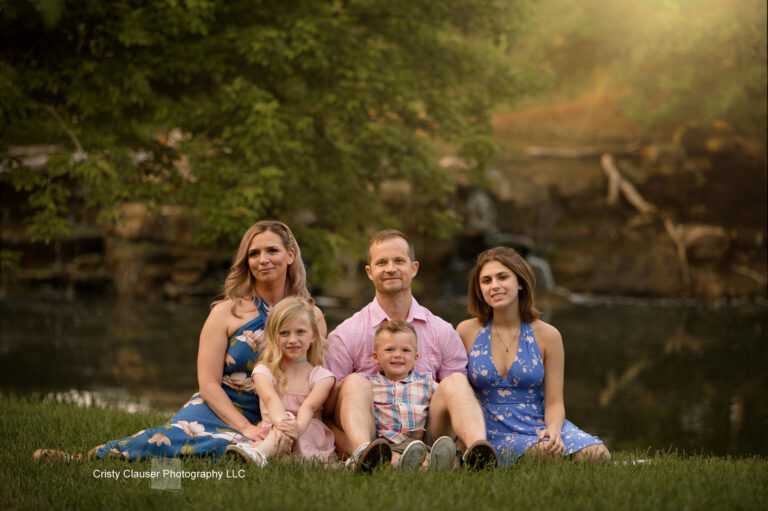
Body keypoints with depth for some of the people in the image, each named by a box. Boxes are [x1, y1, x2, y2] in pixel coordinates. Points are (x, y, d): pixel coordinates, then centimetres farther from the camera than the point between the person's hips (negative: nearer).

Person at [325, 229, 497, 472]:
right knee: (356, 383, -25)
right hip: (367, 436, -1)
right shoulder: (346, 335, 5)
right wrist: (357, 451, -19)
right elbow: (326, 412, 2)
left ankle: (477, 447, -47)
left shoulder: (442, 332, 12)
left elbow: (460, 396, 9)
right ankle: (363, 453, -54)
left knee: (456, 382, -19)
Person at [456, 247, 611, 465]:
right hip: (496, 435, -2)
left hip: (540, 425, 2)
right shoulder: (467, 332, 3)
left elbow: (554, 402, 3)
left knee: (597, 455, -28)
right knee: (548, 454, -35)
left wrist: (553, 429, -20)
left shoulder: (547, 336, 3)